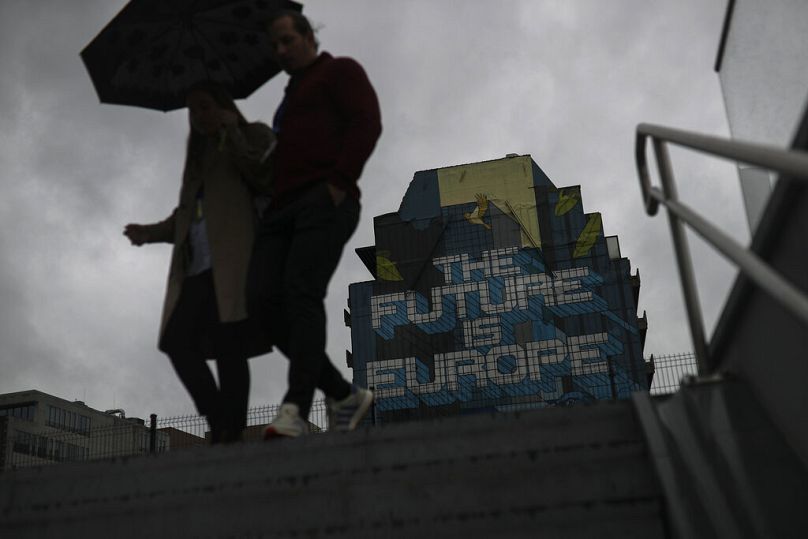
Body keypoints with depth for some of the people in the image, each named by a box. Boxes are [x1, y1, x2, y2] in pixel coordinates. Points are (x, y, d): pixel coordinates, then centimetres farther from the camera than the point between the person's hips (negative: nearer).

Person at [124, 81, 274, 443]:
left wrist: (233, 131, -5)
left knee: (226, 343, -17)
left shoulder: (254, 135, 17)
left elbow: (262, 176, -4)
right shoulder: (197, 157, 35)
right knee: (178, 341, -11)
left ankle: (230, 435, -16)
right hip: (198, 266, 6)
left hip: (235, 258, -6)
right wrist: (150, 232, 11)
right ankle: (222, 428, -8)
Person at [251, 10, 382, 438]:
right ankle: (343, 396, -7)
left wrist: (339, 182, -17)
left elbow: (367, 123, -5)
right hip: (282, 209, 7)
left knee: (301, 292, -25)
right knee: (265, 297, -13)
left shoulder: (340, 70, 13)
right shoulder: (290, 101, 37)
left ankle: (295, 412, -31)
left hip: (324, 202, -7)